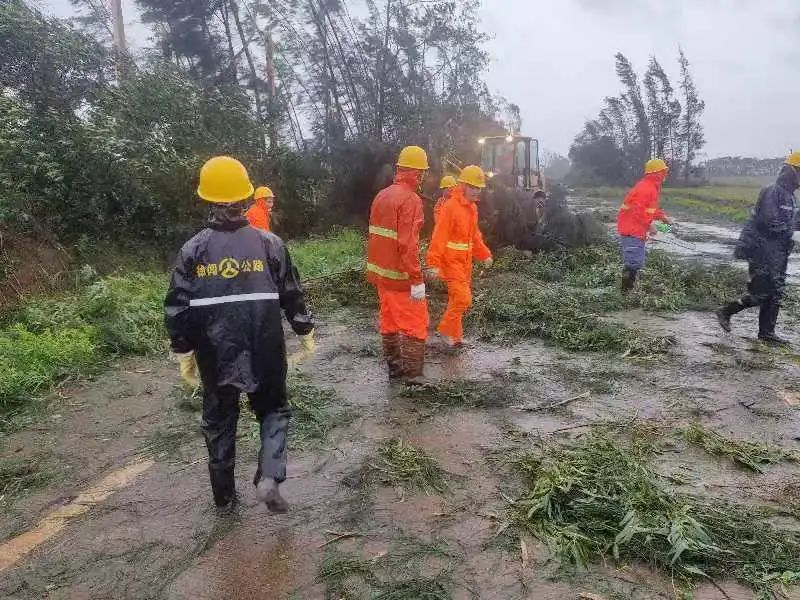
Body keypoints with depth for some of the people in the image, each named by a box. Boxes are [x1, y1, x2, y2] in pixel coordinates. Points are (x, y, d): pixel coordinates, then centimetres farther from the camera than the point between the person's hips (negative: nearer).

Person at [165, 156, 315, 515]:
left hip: (215, 357, 1)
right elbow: (292, 294, 0)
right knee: (274, 410, 19)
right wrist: (305, 331, 15)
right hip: (264, 354, -1)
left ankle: (224, 497, 28)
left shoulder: (193, 250, -5)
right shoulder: (269, 243, -6)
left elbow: (178, 308, -3)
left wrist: (184, 353, 8)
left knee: (219, 422, 18)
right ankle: (269, 477, -2)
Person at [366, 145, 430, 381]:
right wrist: (417, 280, -21)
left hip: (381, 272, 9)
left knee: (389, 320, 16)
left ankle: (394, 367, 25)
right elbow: (408, 244, -23)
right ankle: (414, 373, 5)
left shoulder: (382, 195, 11)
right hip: (400, 275, -8)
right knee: (415, 324, 1)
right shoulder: (410, 199, -16)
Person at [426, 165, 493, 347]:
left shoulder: (472, 207, 10)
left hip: (465, 261, 8)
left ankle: (453, 333, 25)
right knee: (463, 299, -13)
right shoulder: (451, 206, -17)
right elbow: (439, 236, -22)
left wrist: (484, 255, 16)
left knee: (458, 298, 13)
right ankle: (448, 330, 6)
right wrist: (434, 263, -27)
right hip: (451, 261, -8)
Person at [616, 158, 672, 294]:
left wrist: (662, 216, 13)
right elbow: (636, 210, -26)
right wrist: (650, 224, -22)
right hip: (632, 231, -11)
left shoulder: (652, 187, 17)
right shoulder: (645, 188, -18)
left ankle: (629, 289, 24)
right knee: (633, 263, -11)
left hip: (638, 231, 11)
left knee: (638, 262, 16)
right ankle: (626, 291, -6)